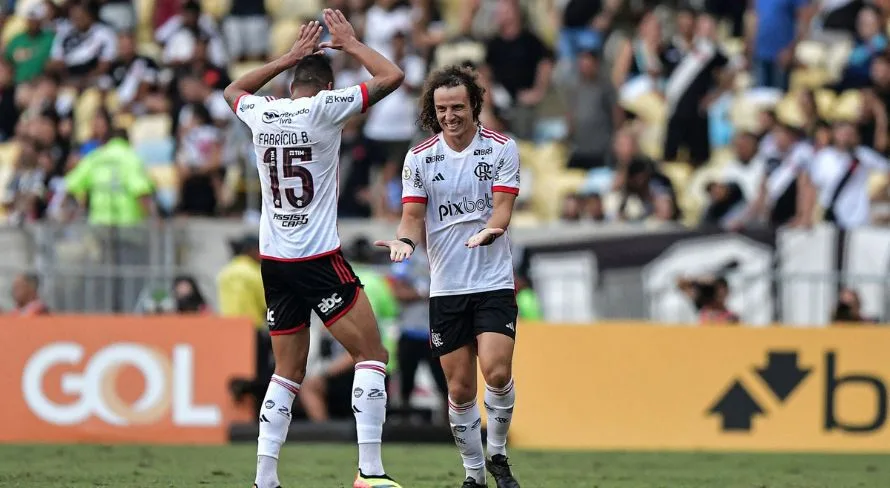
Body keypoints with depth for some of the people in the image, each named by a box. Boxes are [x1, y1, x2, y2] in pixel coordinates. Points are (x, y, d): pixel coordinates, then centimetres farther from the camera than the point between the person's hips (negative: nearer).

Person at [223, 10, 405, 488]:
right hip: (320, 260, -6)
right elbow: (392, 76, -2)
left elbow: (233, 90, 30)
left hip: (273, 263, 6)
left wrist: (289, 57, 30)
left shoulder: (260, 113, 5)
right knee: (372, 354, 0)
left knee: (288, 372, 13)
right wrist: (350, 44, 11)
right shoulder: (325, 107, -8)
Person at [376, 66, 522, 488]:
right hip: (445, 288, 2)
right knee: (460, 388, 2)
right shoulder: (419, 158, 4)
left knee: (496, 372, -18)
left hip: (494, 282, -2)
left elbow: (503, 206, -8)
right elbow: (413, 215, 2)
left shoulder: (502, 148, -1)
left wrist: (487, 231, -29)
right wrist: (405, 240, -20)